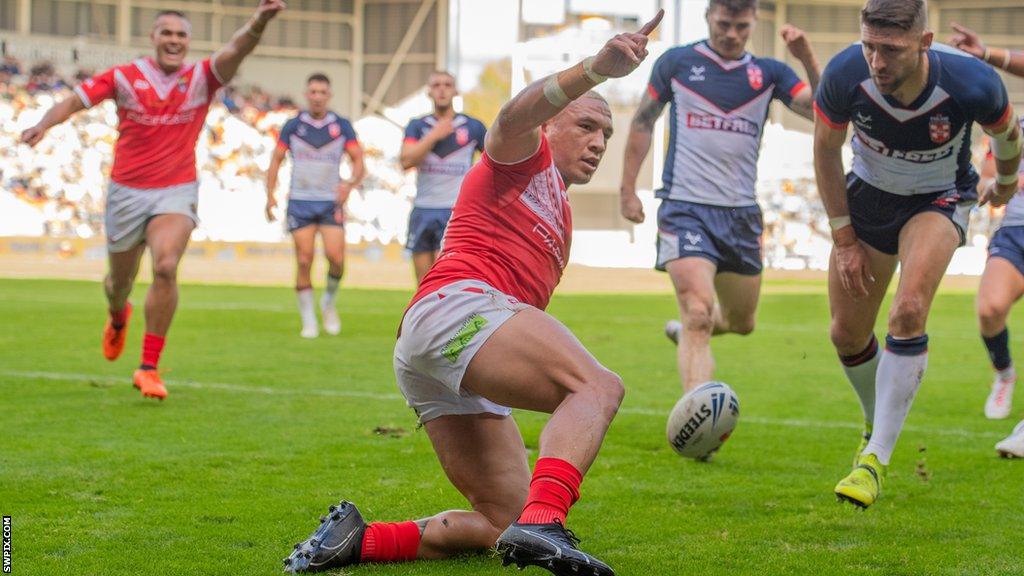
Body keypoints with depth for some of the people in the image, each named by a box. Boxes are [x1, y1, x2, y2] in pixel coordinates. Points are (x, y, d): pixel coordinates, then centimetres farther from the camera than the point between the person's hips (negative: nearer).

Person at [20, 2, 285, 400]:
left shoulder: (202, 78, -4)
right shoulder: (124, 77, -3)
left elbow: (235, 50, -23)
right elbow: (74, 101, -3)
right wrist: (44, 124, -24)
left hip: (177, 191, -1)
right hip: (127, 191, 1)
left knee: (166, 268, -25)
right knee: (120, 281, 15)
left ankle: (149, 368, -16)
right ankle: (118, 319, 55)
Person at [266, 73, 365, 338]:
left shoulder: (342, 126, 3)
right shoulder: (292, 126, 4)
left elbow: (358, 161, 3)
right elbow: (276, 160, 9)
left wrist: (350, 184, -17)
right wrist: (270, 195, -2)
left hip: (331, 202, 0)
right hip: (300, 202, 0)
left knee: (336, 257, -13)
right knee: (304, 261, -5)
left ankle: (329, 302, 15)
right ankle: (308, 319, 4)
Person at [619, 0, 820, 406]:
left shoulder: (768, 74, 5)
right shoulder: (676, 63, 1)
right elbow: (643, 122, 12)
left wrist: (807, 59, -22)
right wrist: (628, 189, 8)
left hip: (741, 213, 4)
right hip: (685, 208, -4)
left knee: (742, 323, 17)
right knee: (698, 313, -21)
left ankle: (687, 332, 50)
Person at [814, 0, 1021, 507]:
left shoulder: (972, 84, -32)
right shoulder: (844, 75, -29)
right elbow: (826, 150, -9)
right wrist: (844, 239, -7)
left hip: (938, 199, -3)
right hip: (868, 194, 3)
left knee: (908, 312, -25)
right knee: (846, 334, 3)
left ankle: (876, 458, -20)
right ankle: (876, 427, 33)